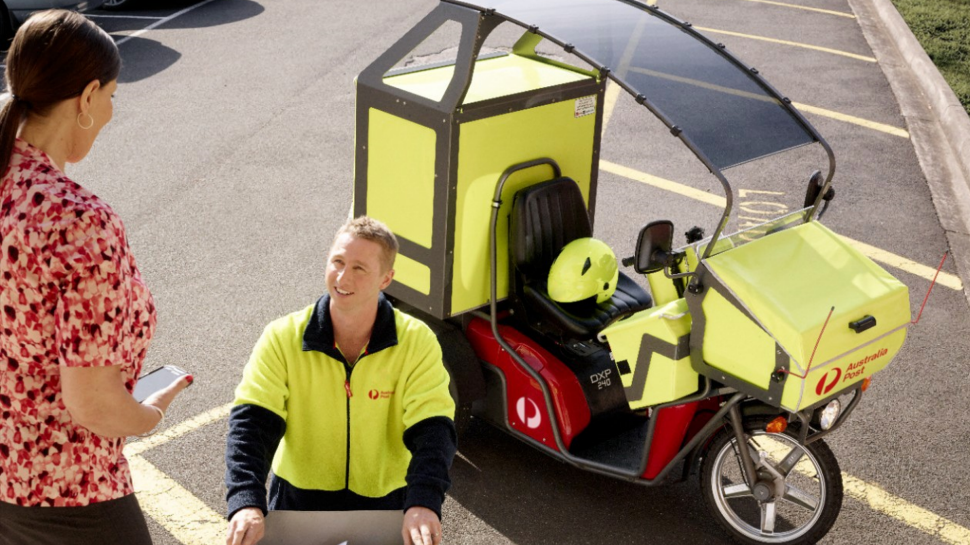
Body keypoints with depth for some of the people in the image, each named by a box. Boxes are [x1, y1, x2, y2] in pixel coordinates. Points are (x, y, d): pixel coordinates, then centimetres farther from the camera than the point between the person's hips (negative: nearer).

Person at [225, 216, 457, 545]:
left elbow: (432, 430, -18)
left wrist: (423, 504, -35)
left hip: (385, 501, 0)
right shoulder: (283, 338, -10)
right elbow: (251, 422, -17)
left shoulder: (417, 342, -12)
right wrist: (246, 503, -32)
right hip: (299, 499, 0)